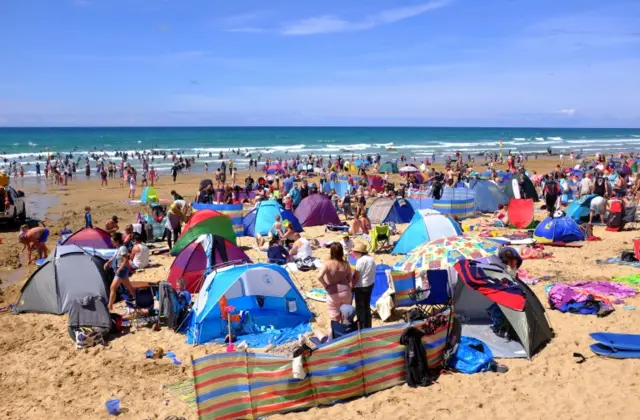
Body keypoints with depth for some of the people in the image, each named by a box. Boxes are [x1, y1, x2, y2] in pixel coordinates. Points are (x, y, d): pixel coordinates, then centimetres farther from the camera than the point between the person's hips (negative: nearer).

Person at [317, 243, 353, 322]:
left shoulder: (327, 264, -18)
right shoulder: (345, 264, -6)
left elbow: (319, 277, -31)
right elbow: (350, 279, 2)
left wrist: (326, 286, -15)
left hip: (333, 294, -3)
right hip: (346, 292, 4)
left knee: (335, 319, 11)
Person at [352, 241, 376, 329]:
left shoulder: (360, 261, -21)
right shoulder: (371, 258, 6)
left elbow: (356, 276, -18)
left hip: (361, 287, -9)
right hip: (370, 284, 9)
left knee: (360, 308, 3)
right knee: (367, 306, 20)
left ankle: (363, 328, 10)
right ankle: (368, 327, 29)